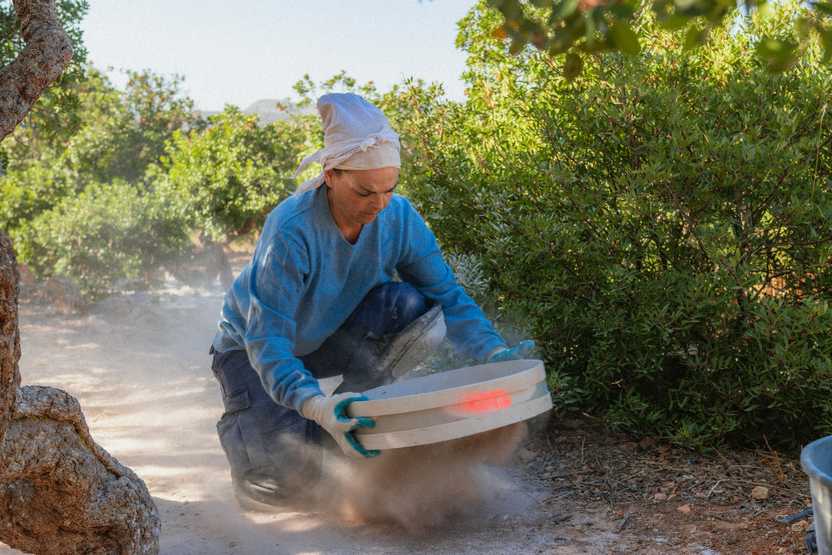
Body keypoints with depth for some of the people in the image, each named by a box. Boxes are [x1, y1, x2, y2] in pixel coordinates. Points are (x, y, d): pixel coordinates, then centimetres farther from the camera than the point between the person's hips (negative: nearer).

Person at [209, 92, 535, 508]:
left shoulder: (399, 217, -19)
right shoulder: (291, 231, -34)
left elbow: (448, 297, -13)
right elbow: (267, 339, -38)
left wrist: (494, 353, -30)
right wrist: (313, 403, -54)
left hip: (329, 340, 4)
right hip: (254, 348, -4)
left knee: (417, 308, -25)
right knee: (287, 478, -25)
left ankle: (350, 416, -7)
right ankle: (241, 426, 10)